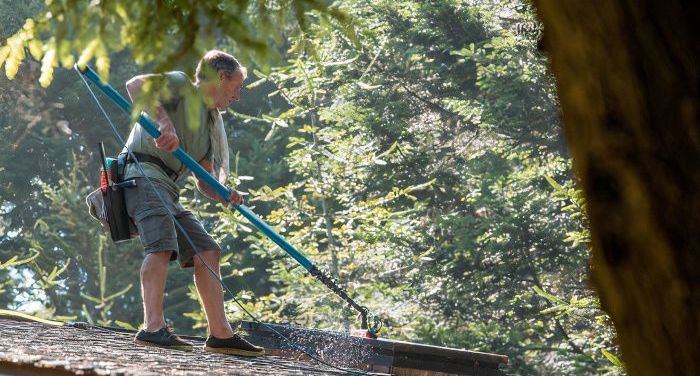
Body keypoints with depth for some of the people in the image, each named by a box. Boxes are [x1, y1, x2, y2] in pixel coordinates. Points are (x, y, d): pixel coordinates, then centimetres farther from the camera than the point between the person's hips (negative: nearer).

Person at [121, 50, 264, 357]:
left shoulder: (211, 124, 26)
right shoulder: (181, 85, 2)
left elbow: (204, 182, 22)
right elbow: (135, 85, -16)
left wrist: (223, 194, -1)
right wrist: (164, 121, -28)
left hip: (168, 191, 10)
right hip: (143, 173, -10)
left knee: (207, 251, 7)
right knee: (163, 243, -27)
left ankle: (220, 334, 8)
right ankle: (153, 328, -38)